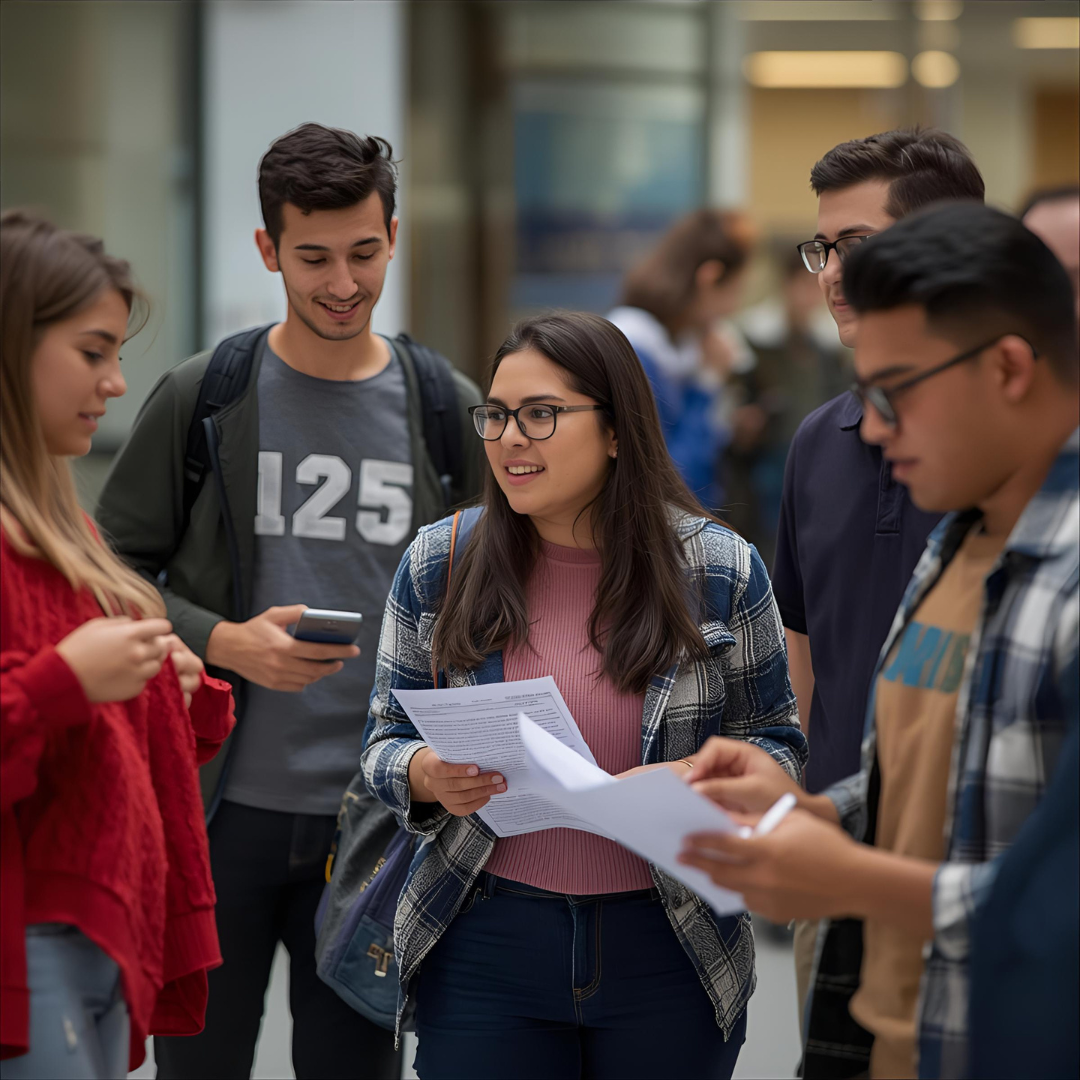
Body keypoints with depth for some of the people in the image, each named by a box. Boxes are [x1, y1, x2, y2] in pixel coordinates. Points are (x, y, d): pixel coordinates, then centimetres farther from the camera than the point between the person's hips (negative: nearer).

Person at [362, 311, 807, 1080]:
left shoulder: (719, 570, -3)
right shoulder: (439, 564, 1)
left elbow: (776, 743, 4)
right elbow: (387, 735, 8)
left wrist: (699, 780, -17)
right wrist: (427, 776, -15)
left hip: (669, 954, 0)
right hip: (486, 946, 1)